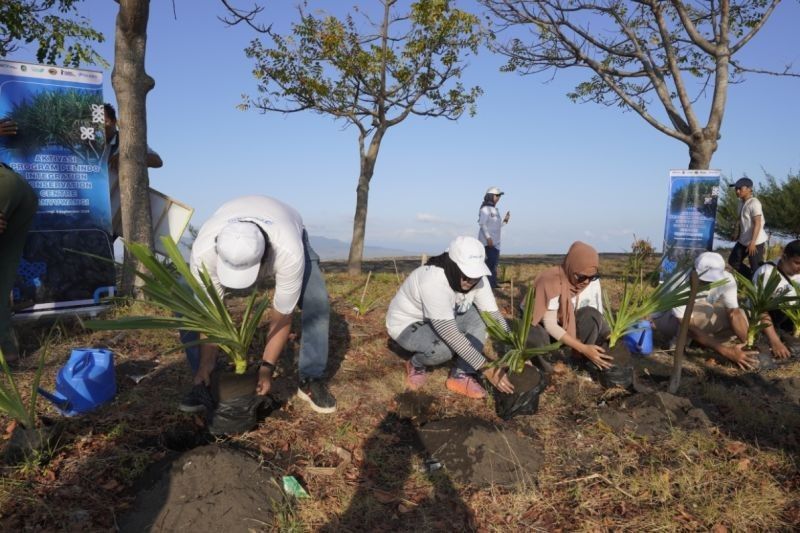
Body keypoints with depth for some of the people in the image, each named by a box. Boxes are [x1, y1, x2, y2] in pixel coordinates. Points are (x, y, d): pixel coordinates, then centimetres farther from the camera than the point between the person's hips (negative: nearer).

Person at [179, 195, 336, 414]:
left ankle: (311, 380, -7)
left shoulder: (289, 253, -46)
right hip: (231, 243, 2)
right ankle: (205, 381, 0)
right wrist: (206, 363, -20)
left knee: (316, 301, -25)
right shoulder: (204, 251, -40)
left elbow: (282, 316, -32)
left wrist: (267, 367, -27)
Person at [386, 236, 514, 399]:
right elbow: (450, 334, -41)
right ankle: (416, 365, -1)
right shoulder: (433, 281, -38)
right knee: (445, 347, -36)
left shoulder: (476, 278, -18)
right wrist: (487, 369, -41)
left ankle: (461, 376, -11)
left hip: (443, 322, 7)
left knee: (479, 315, -18)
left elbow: (493, 314, -16)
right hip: (406, 325, -6)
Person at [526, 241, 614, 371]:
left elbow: (598, 317, -10)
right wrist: (583, 348, -38)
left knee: (591, 315, -28)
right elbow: (550, 325, -32)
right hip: (544, 327, -4)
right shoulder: (551, 281, -31)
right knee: (536, 338, -39)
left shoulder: (593, 281, -16)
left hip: (570, 327, 4)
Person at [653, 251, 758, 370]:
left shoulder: (726, 279, -21)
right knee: (705, 311, -34)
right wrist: (725, 351, -42)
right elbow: (689, 328, -36)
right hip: (665, 318, -6)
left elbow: (735, 313, -20)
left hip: (699, 317, 6)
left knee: (741, 319, -13)